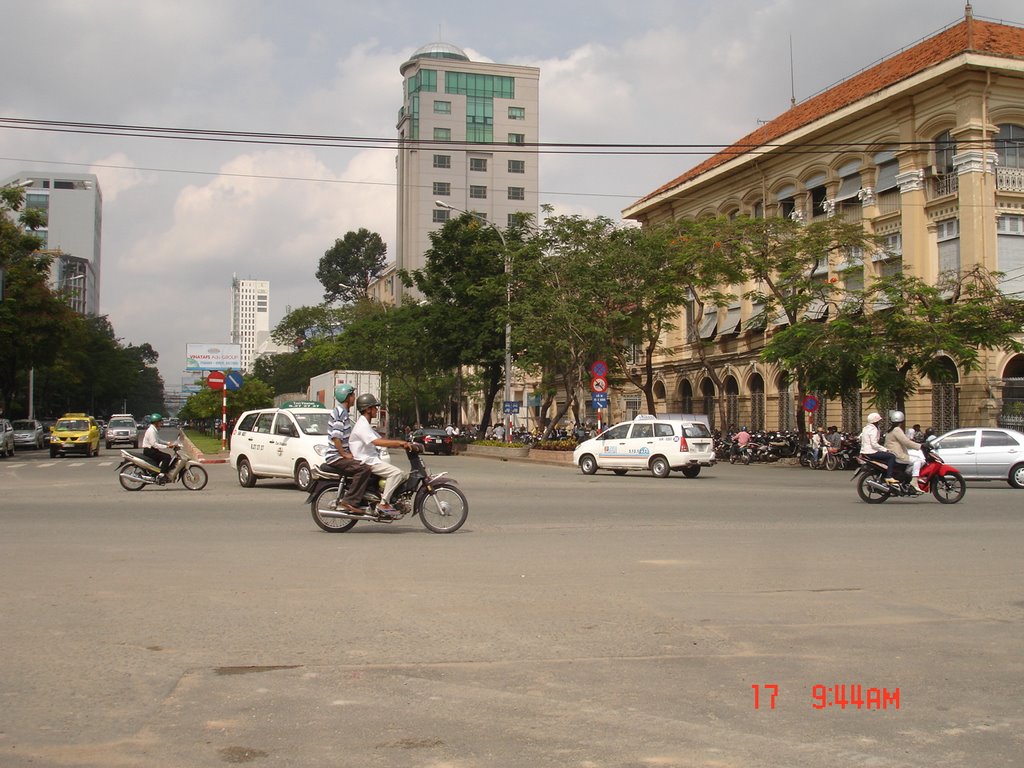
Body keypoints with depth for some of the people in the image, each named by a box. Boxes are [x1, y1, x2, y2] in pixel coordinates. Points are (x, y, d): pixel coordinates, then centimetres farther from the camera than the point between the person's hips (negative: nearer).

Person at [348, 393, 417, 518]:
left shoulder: (366, 425, 21)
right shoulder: (362, 425, -14)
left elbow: (383, 440, 18)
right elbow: (377, 442, -28)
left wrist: (404, 444, 6)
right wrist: (400, 442, -29)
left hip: (373, 459, 10)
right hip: (366, 461, -10)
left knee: (404, 475, 7)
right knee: (396, 472, -25)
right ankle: (383, 504, -24)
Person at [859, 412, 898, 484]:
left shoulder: (865, 428, 15)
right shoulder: (873, 429, -13)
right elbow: (874, 444, -21)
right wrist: (885, 449, -17)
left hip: (864, 452, 10)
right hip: (871, 453, -10)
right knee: (892, 456, -14)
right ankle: (889, 477, -21)